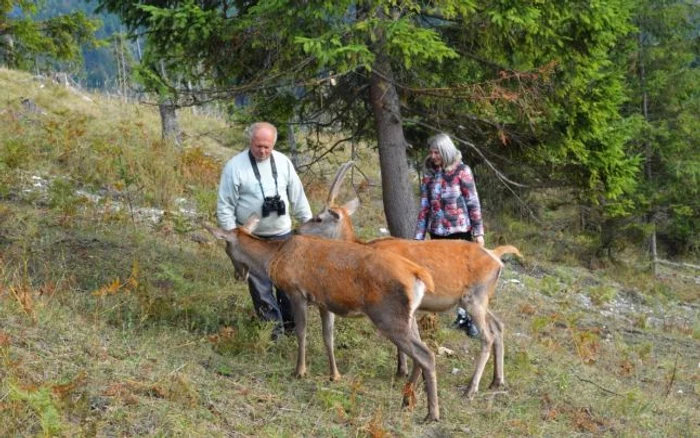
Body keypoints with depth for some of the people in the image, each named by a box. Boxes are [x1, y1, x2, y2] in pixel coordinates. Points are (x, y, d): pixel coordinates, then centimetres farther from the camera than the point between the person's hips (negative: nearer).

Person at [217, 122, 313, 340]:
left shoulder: (283, 162, 1)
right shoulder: (235, 166, -10)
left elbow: (297, 197, 10)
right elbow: (225, 206, -7)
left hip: (282, 235, 3)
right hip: (252, 239, -3)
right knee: (260, 285, 2)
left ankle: (291, 322, 23)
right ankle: (273, 325, 11)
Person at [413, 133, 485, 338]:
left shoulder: (461, 171, -7)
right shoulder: (429, 174, 5)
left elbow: (473, 203, -5)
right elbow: (424, 207, 8)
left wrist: (478, 232, -7)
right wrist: (419, 237, 6)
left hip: (460, 231, -4)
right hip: (438, 233, 4)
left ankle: (469, 319, 5)